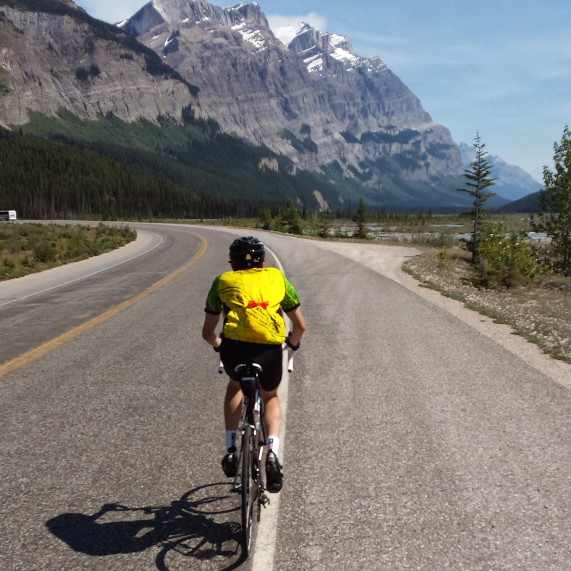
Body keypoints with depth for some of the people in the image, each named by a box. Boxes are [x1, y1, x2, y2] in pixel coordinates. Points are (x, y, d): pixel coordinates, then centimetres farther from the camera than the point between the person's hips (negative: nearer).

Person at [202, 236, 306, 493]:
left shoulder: (223, 281, 21)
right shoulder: (276, 277, 22)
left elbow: (207, 332, 24)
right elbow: (300, 325, 23)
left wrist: (217, 344, 45)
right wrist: (293, 342, 44)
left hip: (234, 346, 0)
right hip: (270, 349, 0)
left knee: (235, 385, 35)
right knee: (271, 397, 30)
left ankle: (231, 450, 24)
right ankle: (272, 453, 6)